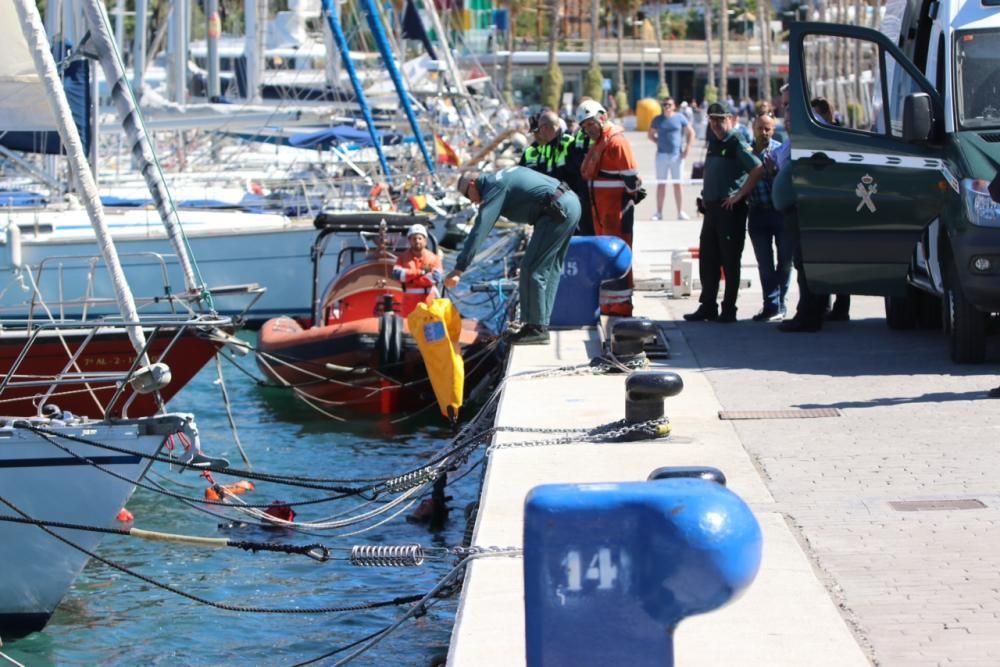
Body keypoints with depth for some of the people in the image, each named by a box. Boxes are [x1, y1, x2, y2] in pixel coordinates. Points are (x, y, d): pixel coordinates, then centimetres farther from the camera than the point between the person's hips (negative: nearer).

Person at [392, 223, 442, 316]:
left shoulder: (434, 258, 3)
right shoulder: (403, 258, 6)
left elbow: (436, 277, -11)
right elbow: (397, 274, -11)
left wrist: (411, 277, -11)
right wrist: (421, 272, -15)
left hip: (428, 302, -1)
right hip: (410, 301, 1)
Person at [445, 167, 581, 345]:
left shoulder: (495, 188, -6)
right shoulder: (503, 176, 21)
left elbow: (479, 230, -14)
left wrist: (459, 269, -16)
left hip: (558, 210, -10)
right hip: (572, 202, 10)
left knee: (531, 270, -4)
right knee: (550, 269, 17)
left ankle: (537, 328, 0)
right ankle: (541, 323, 22)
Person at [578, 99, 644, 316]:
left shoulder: (616, 142, -14)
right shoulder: (598, 143, 15)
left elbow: (631, 180, -17)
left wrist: (627, 210, -15)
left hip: (616, 211, -9)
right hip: (602, 211, 9)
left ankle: (621, 306, -6)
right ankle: (609, 305, 19)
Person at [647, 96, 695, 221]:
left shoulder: (680, 118, 2)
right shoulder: (658, 120, 5)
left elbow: (691, 133, 5)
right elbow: (650, 134, 16)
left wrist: (687, 149, -3)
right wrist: (659, 142, 0)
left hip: (677, 155, -1)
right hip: (662, 154, 1)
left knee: (678, 184, 4)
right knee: (661, 184, 4)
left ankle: (680, 212, 8)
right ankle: (659, 212, 8)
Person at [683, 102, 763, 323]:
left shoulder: (737, 144, -10)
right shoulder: (714, 143, 16)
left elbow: (758, 169, -20)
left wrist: (740, 195, -19)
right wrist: (705, 196, 15)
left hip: (730, 208, -8)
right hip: (712, 206, 8)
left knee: (730, 261, -2)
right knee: (707, 259, 10)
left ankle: (729, 310, 3)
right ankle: (707, 307, 17)